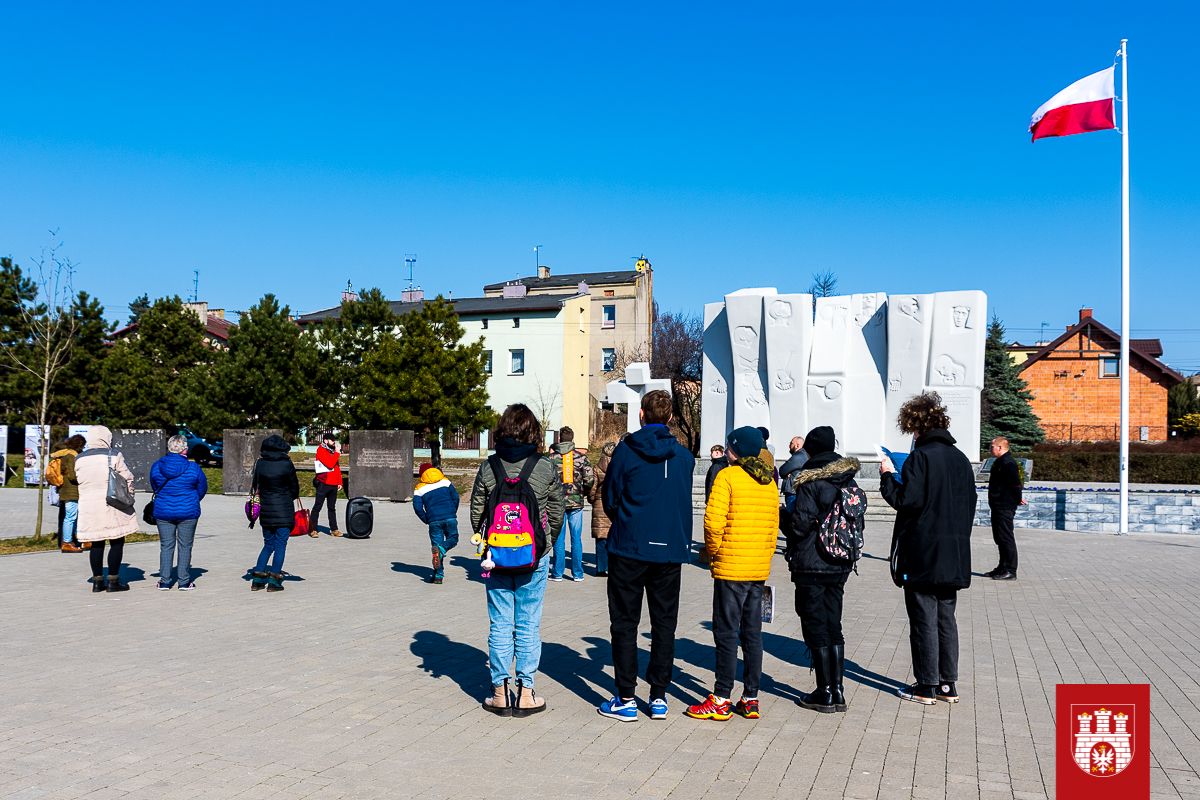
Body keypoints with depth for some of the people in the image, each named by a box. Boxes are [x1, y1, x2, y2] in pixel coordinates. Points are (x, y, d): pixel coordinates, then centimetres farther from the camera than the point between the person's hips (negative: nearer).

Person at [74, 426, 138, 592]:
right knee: (117, 543, 3)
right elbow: (127, 479, -5)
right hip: (112, 506, -5)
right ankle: (113, 581, 3)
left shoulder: (80, 459, 6)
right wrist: (129, 497, 9)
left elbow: (79, 480, 12)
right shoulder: (114, 456, -8)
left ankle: (97, 581, 15)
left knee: (96, 544, 12)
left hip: (88, 506, 5)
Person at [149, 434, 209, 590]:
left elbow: (155, 487, 12)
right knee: (185, 546, 7)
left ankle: (164, 581, 12)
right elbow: (202, 488, 2)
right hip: (188, 512, -2)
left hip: (163, 512, 2)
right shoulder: (193, 468, -9)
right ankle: (184, 581, 9)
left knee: (166, 546, 11)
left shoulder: (156, 466, -2)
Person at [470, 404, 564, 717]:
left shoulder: (488, 467, -4)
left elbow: (477, 513, 0)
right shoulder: (545, 467, -6)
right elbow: (557, 512, -1)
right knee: (528, 625, 7)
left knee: (500, 625, 9)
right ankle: (526, 693, 12)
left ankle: (500, 692, 15)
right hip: (534, 557, -1)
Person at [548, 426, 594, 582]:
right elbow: (590, 479, -6)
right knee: (576, 538, 7)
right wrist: (585, 493, 12)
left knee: (559, 538, 6)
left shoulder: (551, 457, -3)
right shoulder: (581, 457, -1)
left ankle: (557, 573, 10)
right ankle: (577, 573, 12)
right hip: (576, 502, 1)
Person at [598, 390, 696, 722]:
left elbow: (609, 499, 0)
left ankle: (626, 699, 6)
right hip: (670, 550, 3)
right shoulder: (684, 456, 2)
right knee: (664, 624, 11)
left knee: (624, 623, 6)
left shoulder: (626, 451, -7)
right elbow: (685, 504, 11)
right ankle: (659, 698, 15)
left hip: (629, 549, -3)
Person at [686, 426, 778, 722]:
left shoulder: (728, 476, -10)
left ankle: (721, 700, 4)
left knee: (727, 634, 0)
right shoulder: (769, 482, 10)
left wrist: (711, 550, -2)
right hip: (760, 570, 6)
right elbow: (774, 526, 14)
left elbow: (714, 521, -17)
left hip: (730, 568, -6)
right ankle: (750, 698, 16)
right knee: (753, 634, 11)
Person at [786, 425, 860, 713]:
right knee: (833, 626, 14)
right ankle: (837, 690, 16)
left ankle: (825, 692, 6)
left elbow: (800, 524, -17)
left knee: (815, 627, 2)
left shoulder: (811, 482, -15)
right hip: (840, 565, 7)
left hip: (811, 565, -7)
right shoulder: (849, 481, 7)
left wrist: (785, 516, 2)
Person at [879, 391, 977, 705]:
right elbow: (970, 505, 14)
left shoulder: (920, 457, -14)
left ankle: (926, 687, 7)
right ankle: (947, 684, 19)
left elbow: (906, 500, -19)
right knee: (946, 619, 14)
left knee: (924, 620, 1)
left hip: (922, 556, -7)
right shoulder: (961, 459, 9)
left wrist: (888, 477, -5)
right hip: (954, 557, 7)